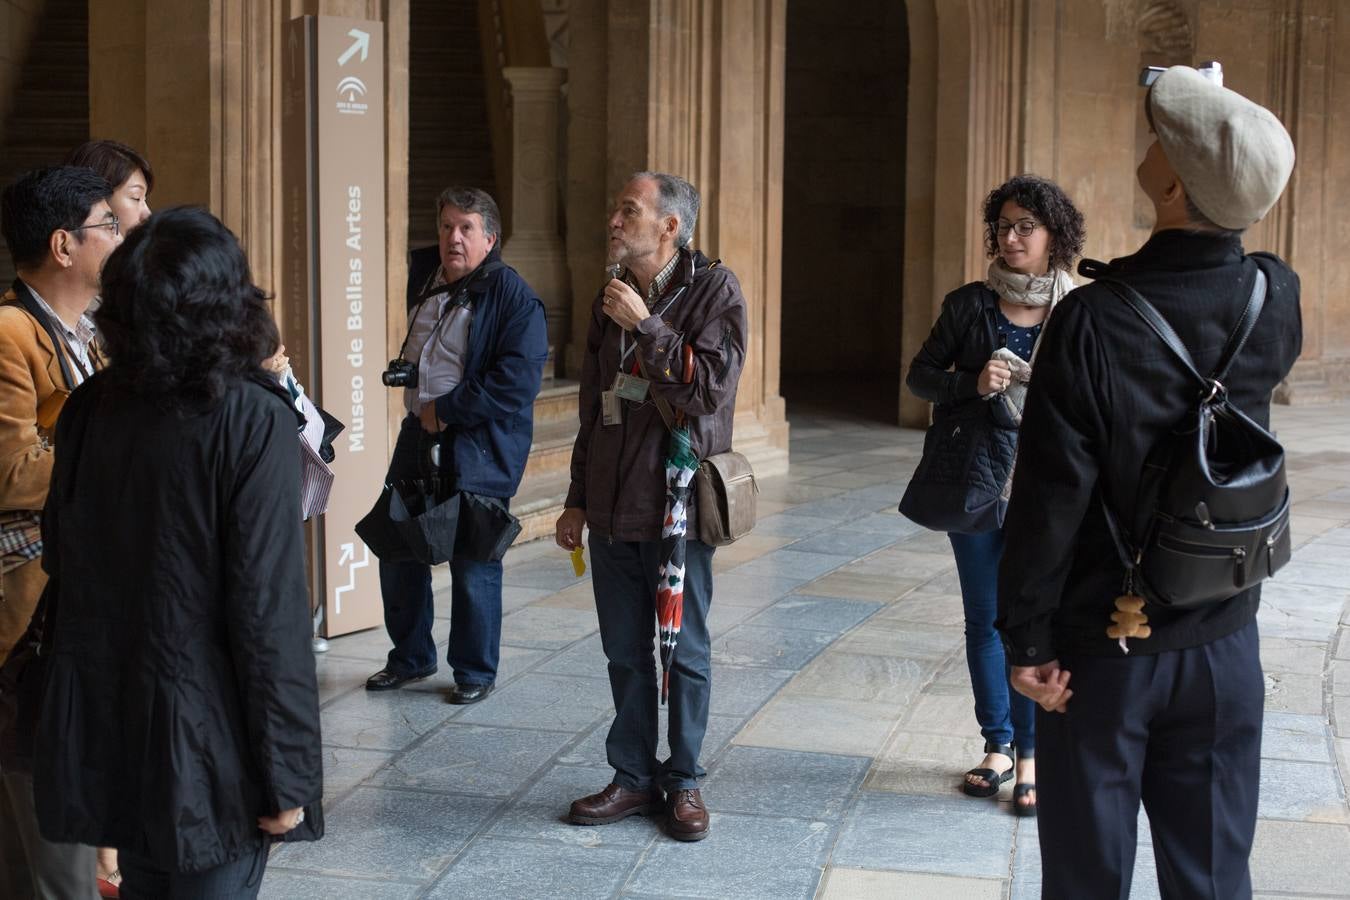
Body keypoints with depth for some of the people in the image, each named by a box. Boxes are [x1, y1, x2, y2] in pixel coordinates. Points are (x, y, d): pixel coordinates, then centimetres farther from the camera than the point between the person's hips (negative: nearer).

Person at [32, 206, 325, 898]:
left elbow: (60, 563, 8)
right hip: (206, 738, -5)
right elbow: (269, 608, -18)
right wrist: (286, 773, -12)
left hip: (100, 728, 6)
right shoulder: (253, 423, -16)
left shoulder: (86, 410, 0)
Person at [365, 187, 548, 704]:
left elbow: (517, 381, -20)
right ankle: (410, 657, 30)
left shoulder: (513, 298, -12)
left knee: (473, 568, 0)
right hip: (419, 438, 7)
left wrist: (446, 410, -17)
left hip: (479, 450, -7)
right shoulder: (422, 273, 9)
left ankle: (475, 672, 17)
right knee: (397, 552, 13)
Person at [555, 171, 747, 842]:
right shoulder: (611, 298, 11)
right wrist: (578, 500, 18)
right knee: (625, 652, 11)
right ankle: (634, 776, 22)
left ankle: (683, 781, 18)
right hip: (612, 506, 5)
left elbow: (711, 388, -19)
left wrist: (645, 326, -19)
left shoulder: (713, 289, -8)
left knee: (685, 651, 5)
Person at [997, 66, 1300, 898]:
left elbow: (1051, 497, -19)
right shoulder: (1277, 300, -8)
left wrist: (1028, 640, -7)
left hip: (1102, 650, -3)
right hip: (1223, 643, 4)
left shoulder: (1094, 320, -20)